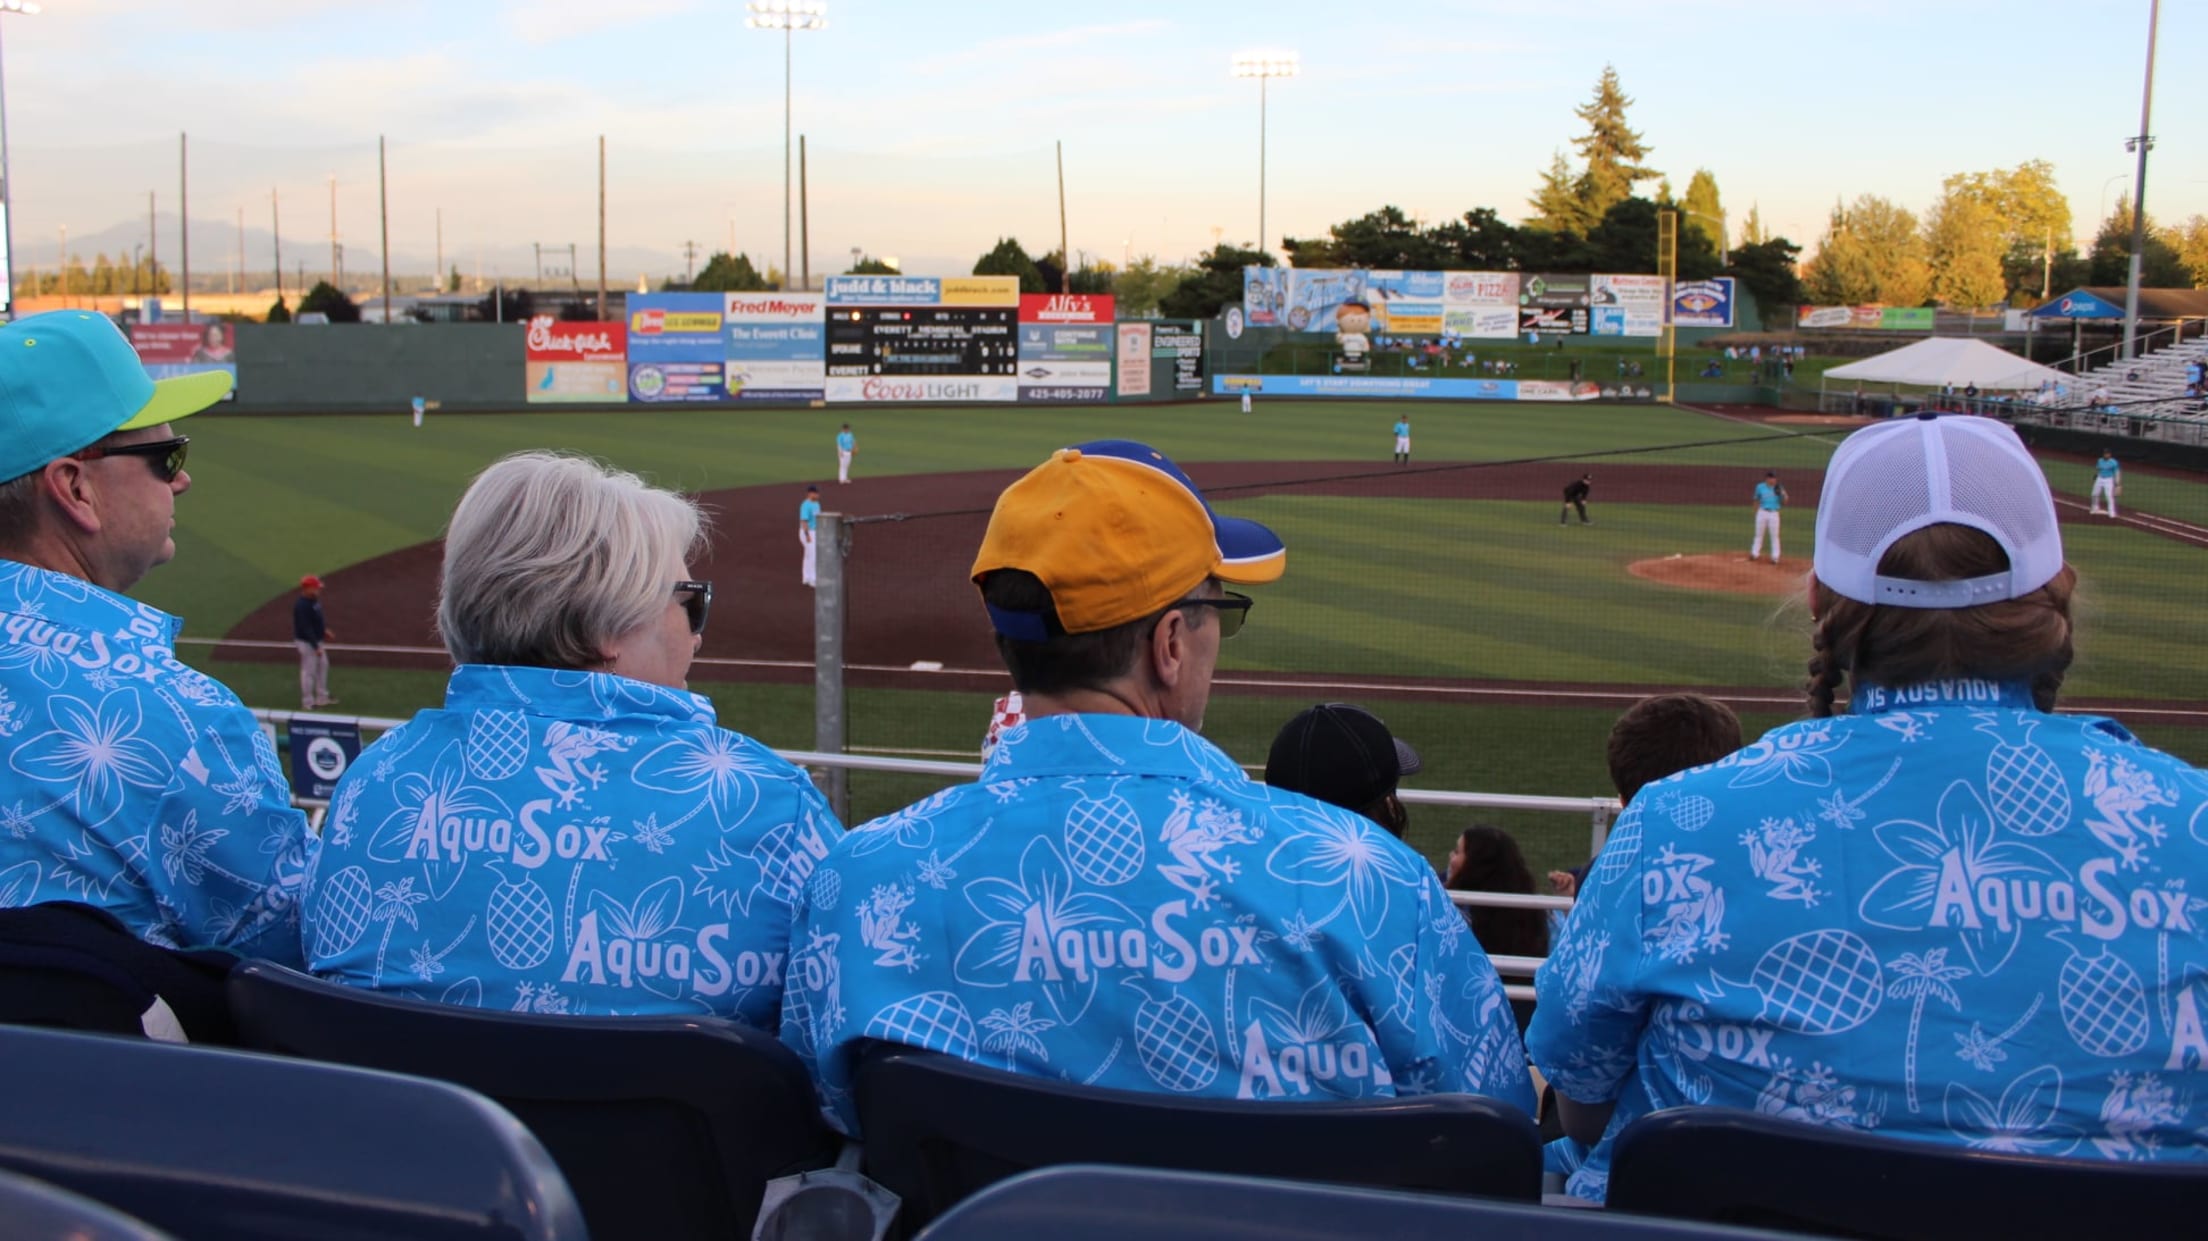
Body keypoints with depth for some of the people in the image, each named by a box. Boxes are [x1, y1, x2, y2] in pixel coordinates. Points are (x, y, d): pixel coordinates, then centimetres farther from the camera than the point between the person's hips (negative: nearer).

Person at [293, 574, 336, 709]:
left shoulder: (314, 600, 2)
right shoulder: (301, 605, -27)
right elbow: (305, 628, -28)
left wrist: (325, 629, 8)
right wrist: (316, 646, -27)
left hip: (316, 640, 10)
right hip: (306, 642, -10)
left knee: (323, 666, 18)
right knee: (309, 671, -1)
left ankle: (322, 698, 30)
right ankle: (308, 703, 10)